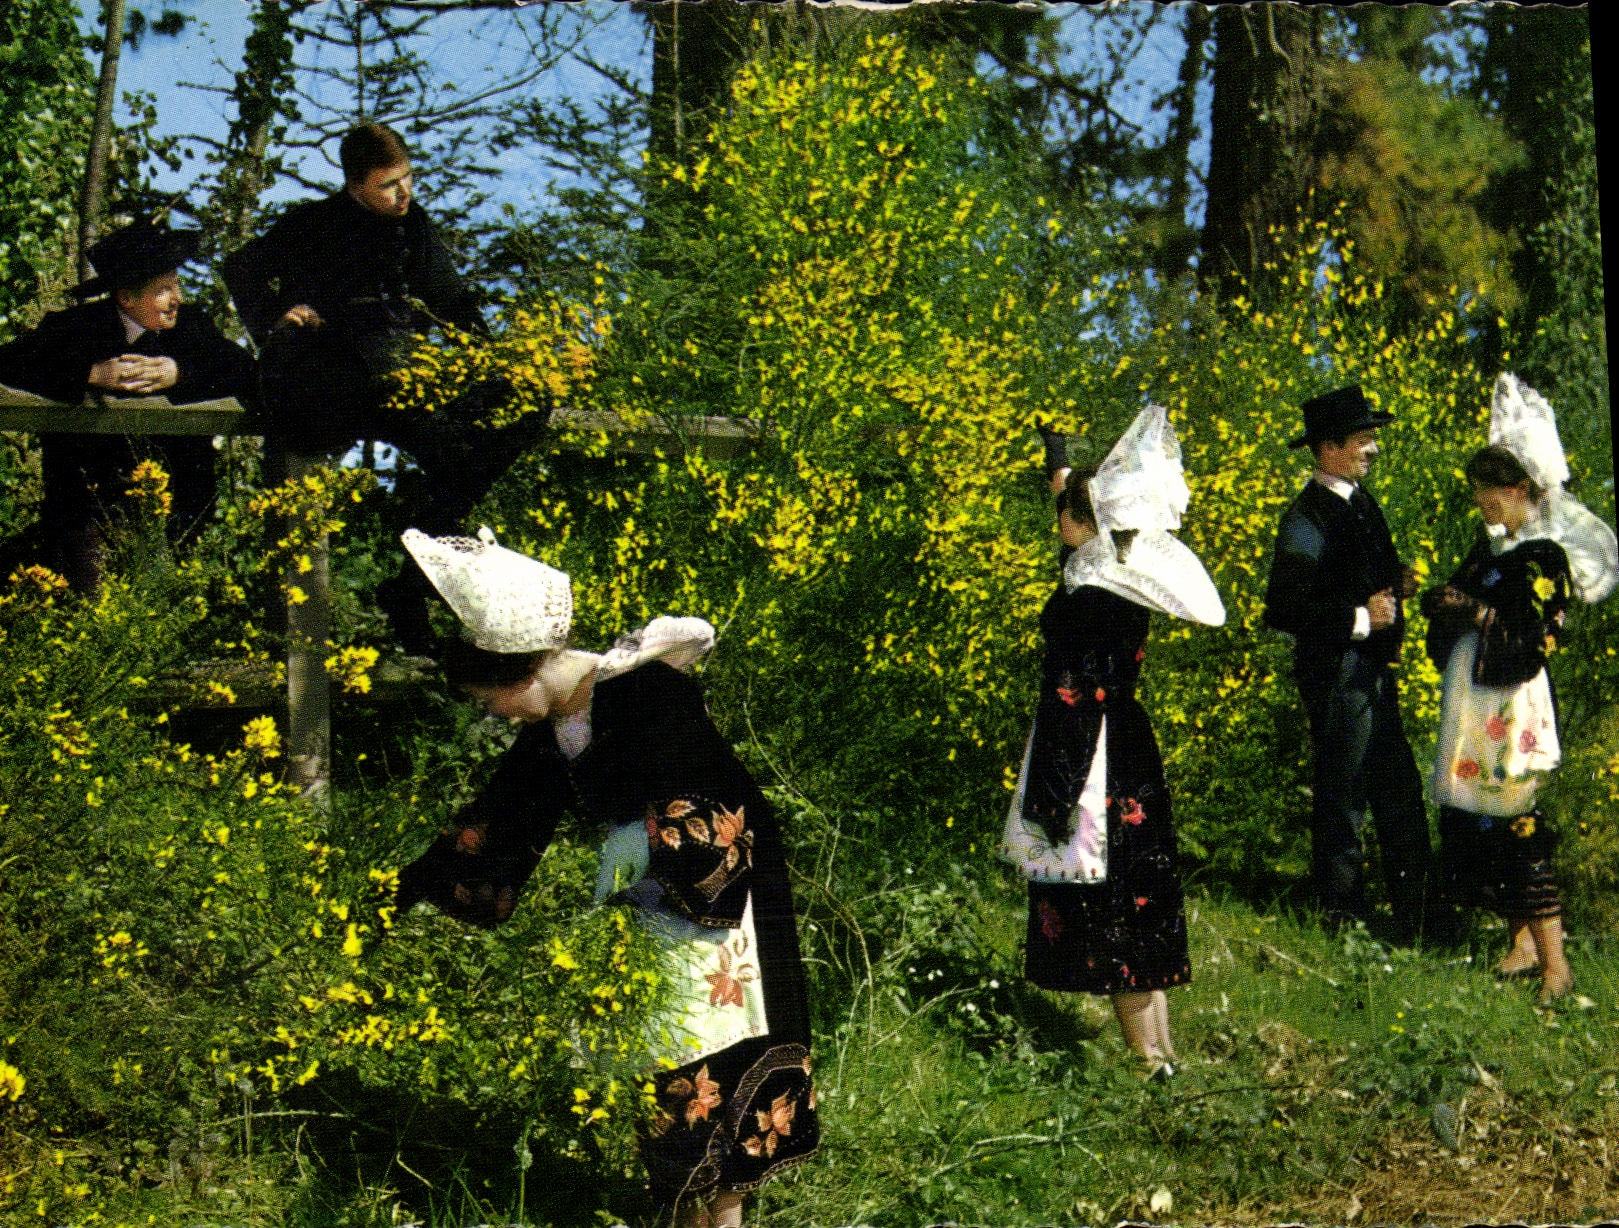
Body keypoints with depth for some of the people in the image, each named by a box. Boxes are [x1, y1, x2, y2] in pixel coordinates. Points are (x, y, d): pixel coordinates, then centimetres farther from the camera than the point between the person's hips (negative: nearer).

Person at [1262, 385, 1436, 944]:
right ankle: (1342, 918, 11)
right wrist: (1360, 618, -22)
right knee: (1341, 798, 0)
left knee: (1400, 793, 12)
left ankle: (1418, 915, 20)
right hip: (1336, 673, -9)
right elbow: (1283, 612, -20)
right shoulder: (1306, 520, -16)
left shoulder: (1361, 503, 13)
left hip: (1373, 670, 9)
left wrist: (1396, 585, 6)